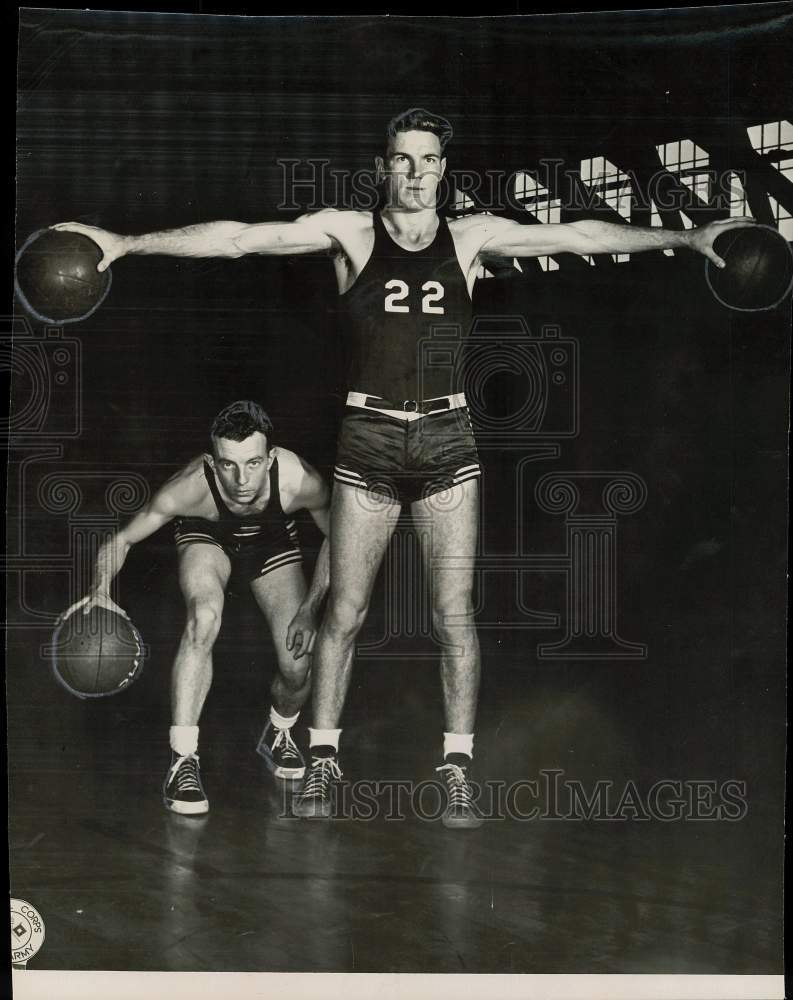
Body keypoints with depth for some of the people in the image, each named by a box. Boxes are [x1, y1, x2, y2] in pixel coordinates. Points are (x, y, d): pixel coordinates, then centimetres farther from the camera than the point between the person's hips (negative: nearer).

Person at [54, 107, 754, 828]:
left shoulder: (472, 237, 7)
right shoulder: (350, 233, 2)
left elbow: (580, 236, 4)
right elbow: (237, 239, -4)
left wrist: (687, 237, 0)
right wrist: (126, 243, -10)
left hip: (448, 442, 1)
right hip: (369, 441, -1)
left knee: (455, 615, 0)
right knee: (344, 612, 3)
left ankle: (458, 766, 9)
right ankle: (323, 760, 16)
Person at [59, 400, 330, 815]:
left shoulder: (300, 480, -36)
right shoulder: (190, 487, -39)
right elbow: (121, 538, -27)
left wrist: (311, 605, -20)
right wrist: (102, 590, -47)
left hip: (273, 542, 2)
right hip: (207, 538, -2)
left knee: (297, 668, -12)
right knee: (204, 618, -34)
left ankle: (279, 733, 26)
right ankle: (182, 761, -26)